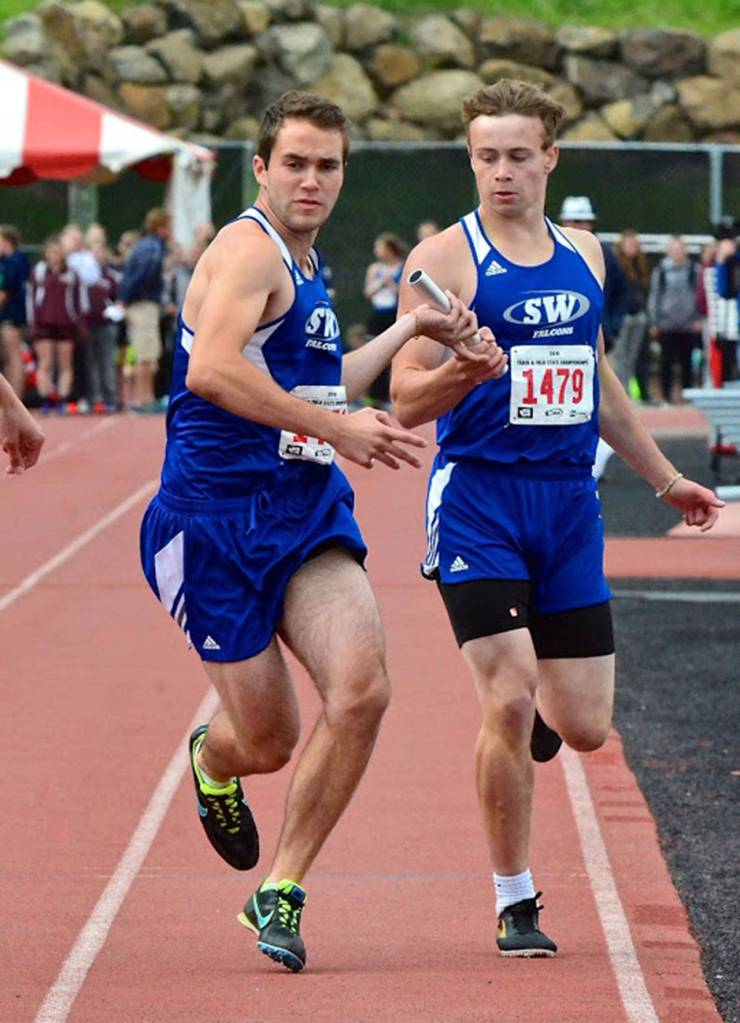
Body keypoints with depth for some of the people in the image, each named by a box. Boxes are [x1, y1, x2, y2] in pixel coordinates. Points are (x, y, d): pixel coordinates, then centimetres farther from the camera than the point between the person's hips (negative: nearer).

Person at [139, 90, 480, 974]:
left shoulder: (306, 265, 17)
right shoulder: (249, 249, -12)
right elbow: (212, 370, -30)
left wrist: (408, 332, 31)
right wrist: (336, 427, -28)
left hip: (306, 513, 7)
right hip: (215, 517, -7)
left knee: (361, 690, -17)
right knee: (269, 743, -2)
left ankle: (279, 894, -2)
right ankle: (211, 761, 39)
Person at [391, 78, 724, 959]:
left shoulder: (584, 256, 12)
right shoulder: (444, 259, -5)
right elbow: (406, 403, -8)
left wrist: (665, 478, 30)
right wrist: (461, 373, -29)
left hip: (569, 500, 5)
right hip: (478, 497, -5)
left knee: (584, 727, 2)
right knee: (509, 698, -15)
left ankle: (520, 727, 41)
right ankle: (514, 903, 2)